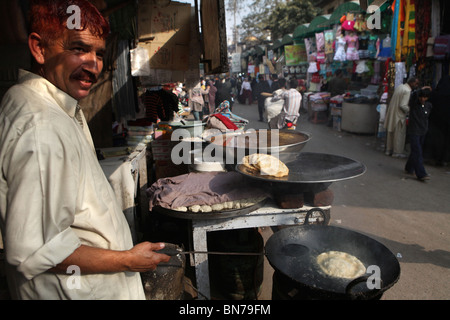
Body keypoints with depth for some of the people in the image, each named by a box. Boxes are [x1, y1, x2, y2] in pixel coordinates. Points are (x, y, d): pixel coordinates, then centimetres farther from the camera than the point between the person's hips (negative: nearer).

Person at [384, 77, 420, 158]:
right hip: (399, 115, -9)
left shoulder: (399, 87, 9)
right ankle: (397, 152, 9)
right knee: (399, 134, 2)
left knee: (391, 133, 16)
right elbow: (402, 106, -23)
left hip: (391, 113, 9)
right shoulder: (407, 91, -18)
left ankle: (389, 150, 25)